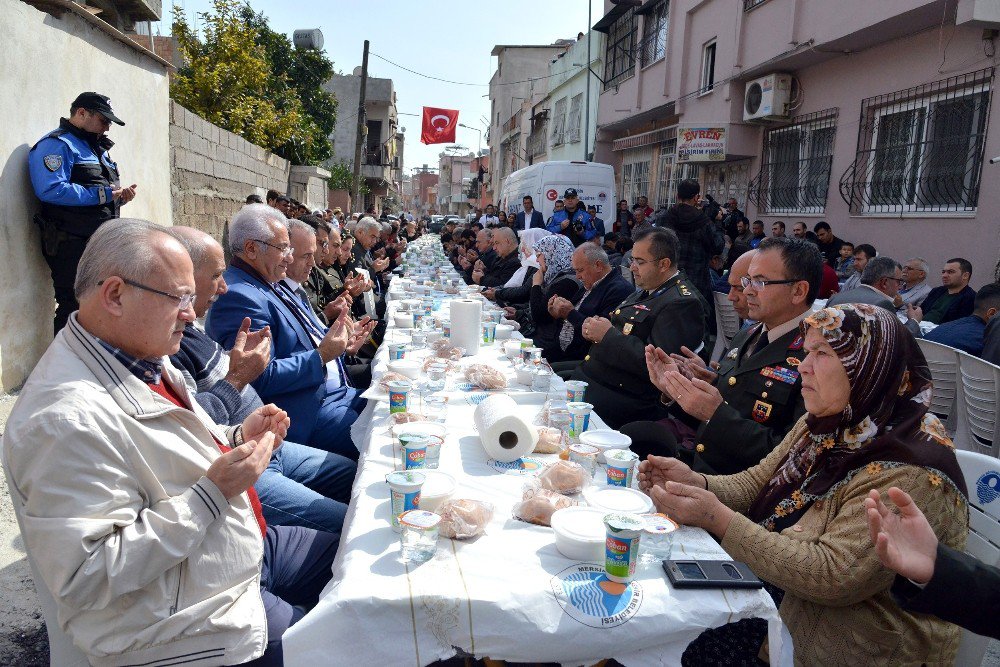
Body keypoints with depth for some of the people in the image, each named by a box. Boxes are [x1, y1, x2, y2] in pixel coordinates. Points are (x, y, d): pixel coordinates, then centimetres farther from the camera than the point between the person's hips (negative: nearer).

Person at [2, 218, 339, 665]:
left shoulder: (143, 358, 2)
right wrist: (214, 491, -29)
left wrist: (236, 439, -1)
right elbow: (85, 578, -29)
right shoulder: (67, 419, -29)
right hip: (196, 614, -9)